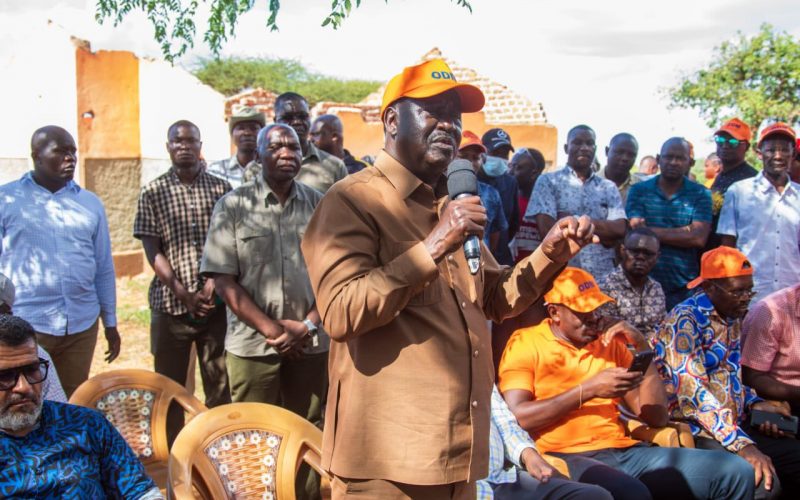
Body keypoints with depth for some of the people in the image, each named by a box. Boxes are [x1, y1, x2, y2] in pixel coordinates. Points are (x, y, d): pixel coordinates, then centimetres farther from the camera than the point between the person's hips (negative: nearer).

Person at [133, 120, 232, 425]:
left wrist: (214, 283, -11)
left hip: (216, 304, 1)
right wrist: (182, 293, -12)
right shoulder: (153, 193, 4)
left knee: (220, 386, 5)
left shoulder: (221, 189, 7)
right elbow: (153, 251, -2)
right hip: (170, 304, 0)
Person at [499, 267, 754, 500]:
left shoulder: (611, 342, 18)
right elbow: (516, 417, -11)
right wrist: (588, 389, -12)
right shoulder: (525, 343, 4)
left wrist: (642, 349, 5)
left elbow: (656, 417, 14)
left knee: (736, 471, -9)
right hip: (566, 457, -6)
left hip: (623, 451, 6)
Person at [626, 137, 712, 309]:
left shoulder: (700, 195, 6)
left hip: (684, 288, 0)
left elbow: (699, 238, -8)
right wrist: (684, 231, -9)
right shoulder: (638, 191, 6)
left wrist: (651, 231, -8)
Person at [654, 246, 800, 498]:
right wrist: (742, 445, -29)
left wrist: (754, 403, 3)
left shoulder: (733, 319, 14)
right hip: (699, 434, -9)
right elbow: (692, 392, -24)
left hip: (737, 427, 9)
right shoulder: (685, 320, -15)